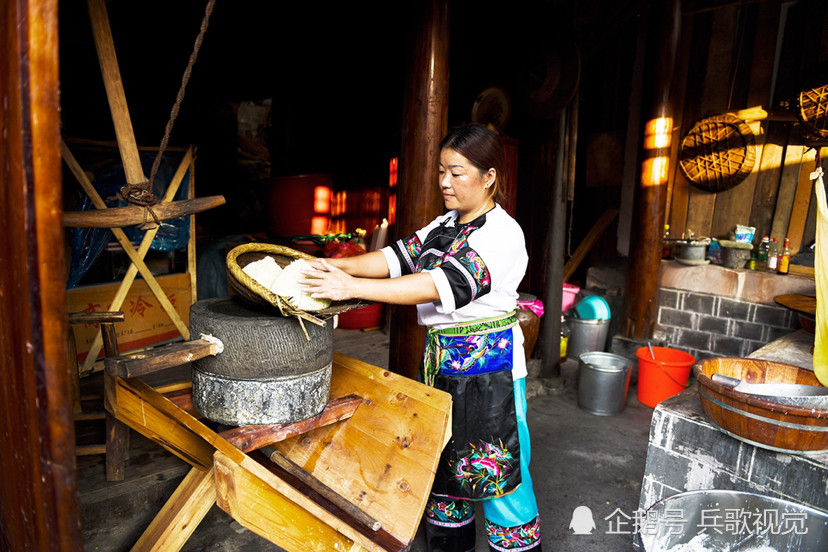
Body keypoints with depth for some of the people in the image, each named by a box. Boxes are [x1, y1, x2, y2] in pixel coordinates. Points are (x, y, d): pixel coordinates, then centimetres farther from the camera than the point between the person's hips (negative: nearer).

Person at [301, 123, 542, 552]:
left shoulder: (503, 233, -17)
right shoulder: (445, 225, 10)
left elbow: (442, 284, -29)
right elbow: (398, 257, 1)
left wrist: (353, 288, -34)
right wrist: (336, 266, -15)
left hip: (488, 366, -8)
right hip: (440, 360, 8)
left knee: (497, 468, 3)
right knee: (443, 457, 19)